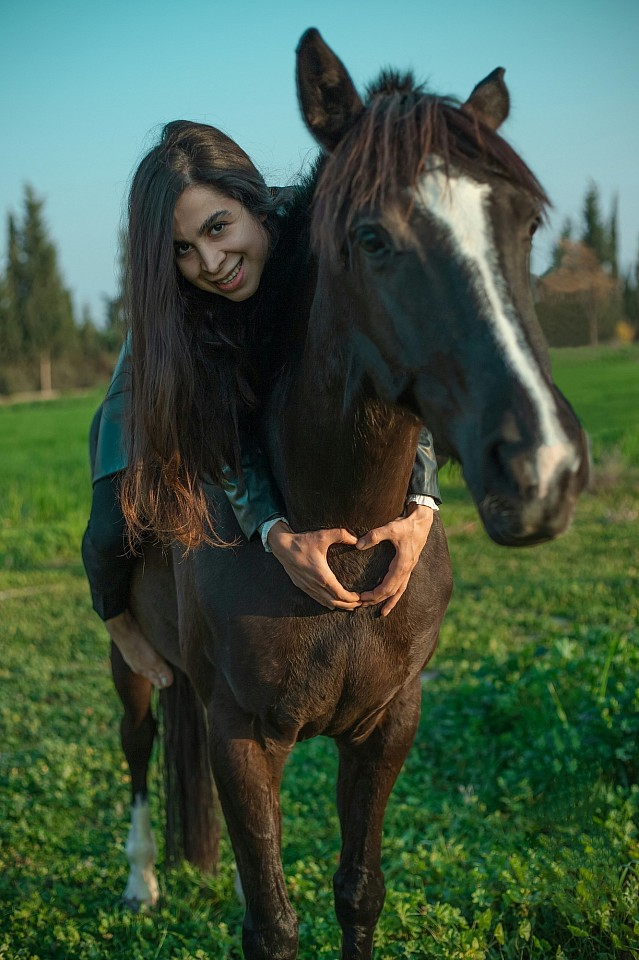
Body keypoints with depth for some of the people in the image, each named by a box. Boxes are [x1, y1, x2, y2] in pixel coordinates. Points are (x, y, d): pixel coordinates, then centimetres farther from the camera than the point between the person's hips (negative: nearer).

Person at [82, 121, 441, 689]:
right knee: (114, 529, -14)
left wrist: (420, 511, -44)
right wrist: (281, 539, -51)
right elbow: (225, 441, -34)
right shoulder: (174, 312, -37)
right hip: (160, 396, -2)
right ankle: (119, 618, 20)